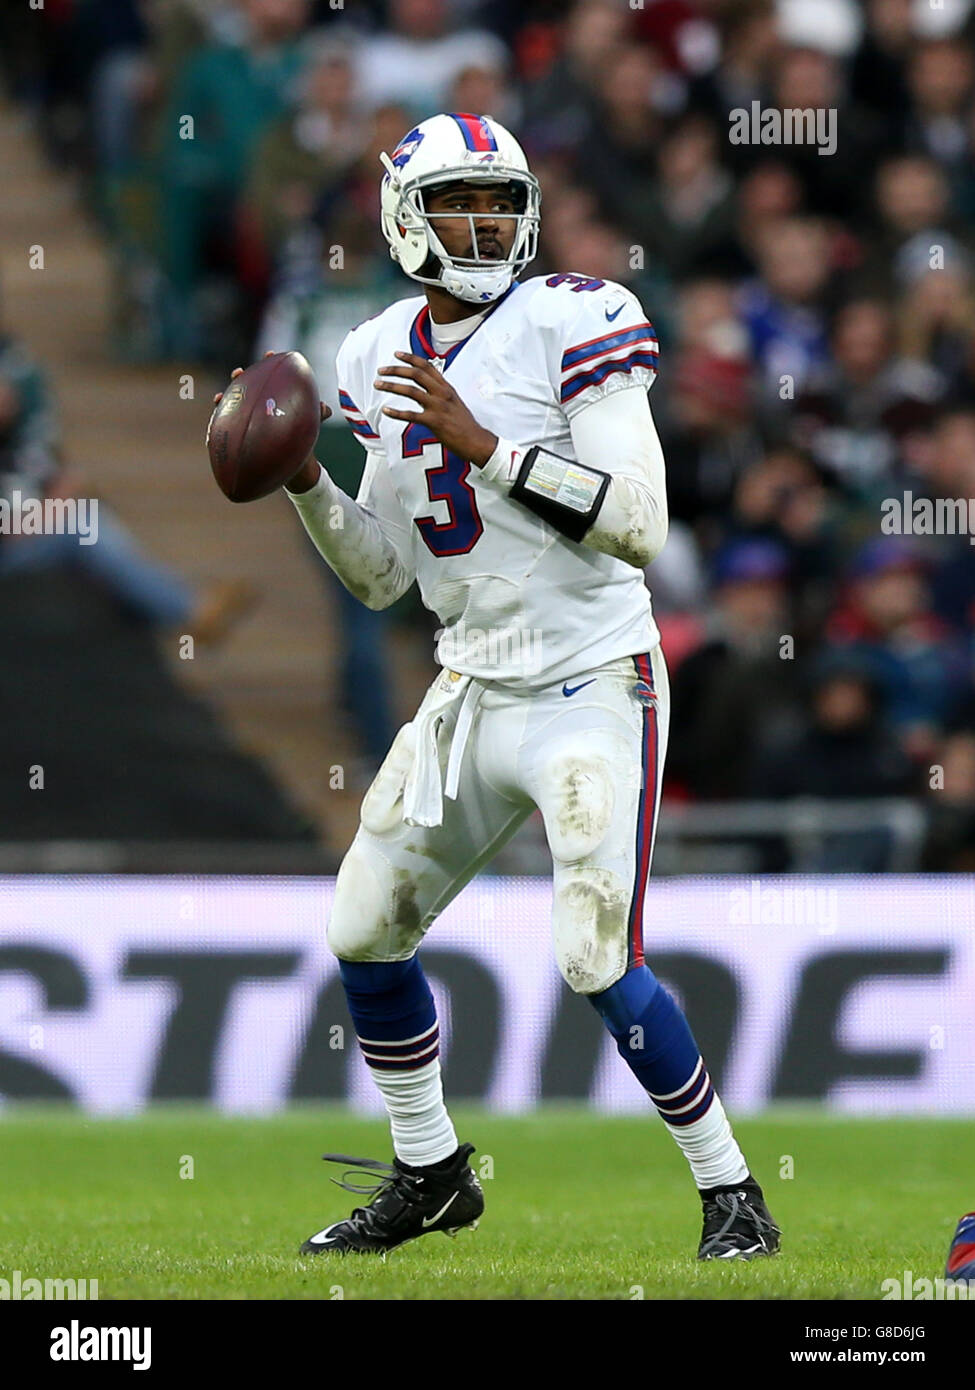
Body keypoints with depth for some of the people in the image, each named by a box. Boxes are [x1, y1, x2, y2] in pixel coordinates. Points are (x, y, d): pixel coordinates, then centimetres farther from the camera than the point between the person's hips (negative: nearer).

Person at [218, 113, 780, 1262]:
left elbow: (642, 527, -20)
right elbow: (382, 574, 14)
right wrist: (304, 482, -2)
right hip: (471, 692, 7)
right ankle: (428, 1175, 28)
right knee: (364, 934, 9)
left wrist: (486, 445, -23)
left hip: (592, 689, -7)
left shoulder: (570, 326, -12)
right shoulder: (382, 360, 8)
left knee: (600, 965, -14)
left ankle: (731, 1194, 3)